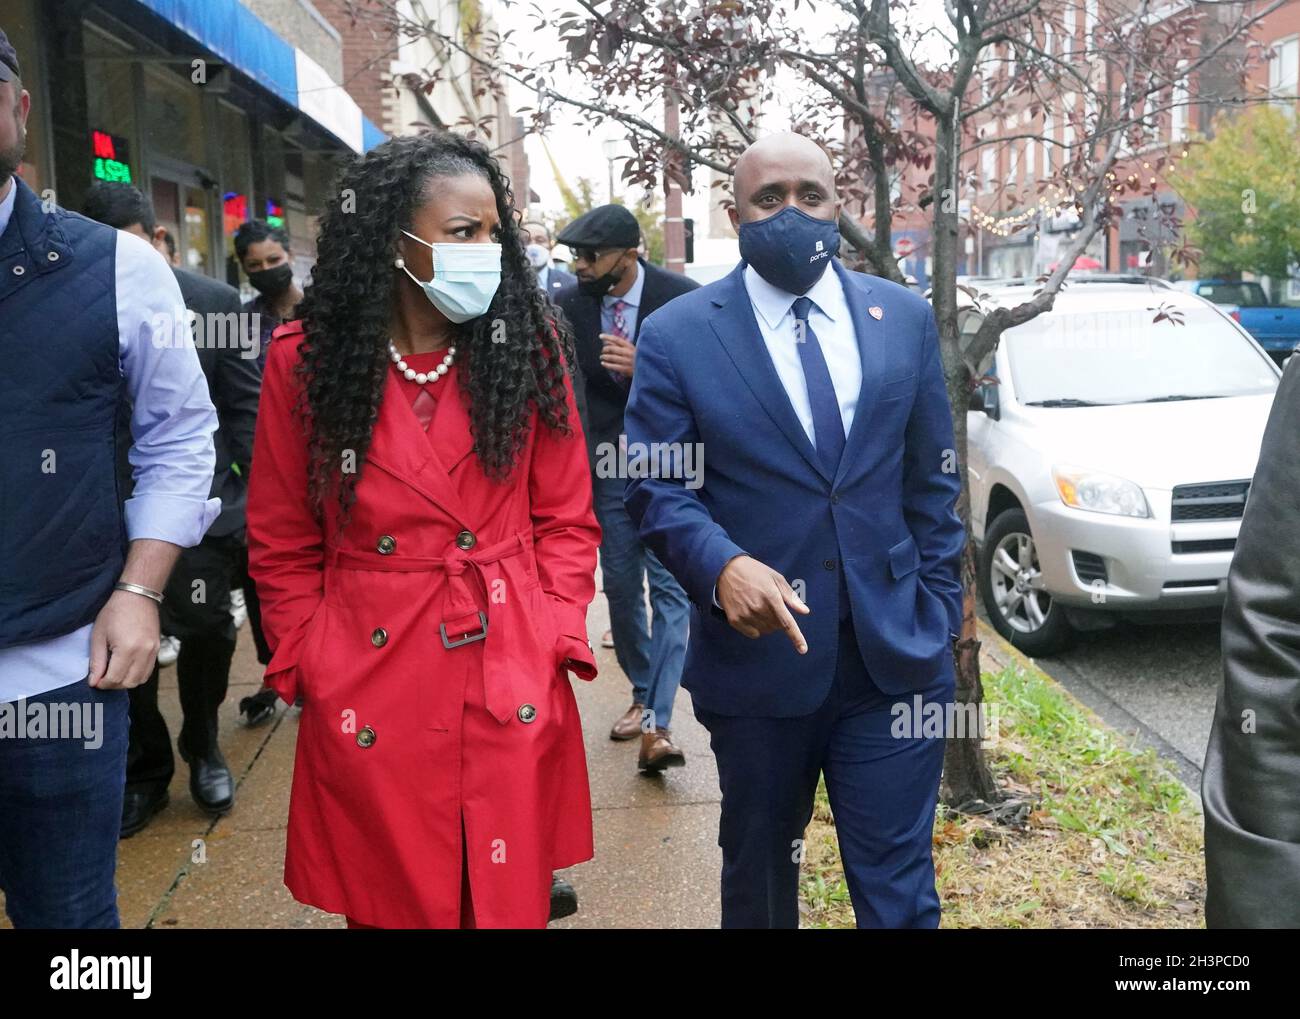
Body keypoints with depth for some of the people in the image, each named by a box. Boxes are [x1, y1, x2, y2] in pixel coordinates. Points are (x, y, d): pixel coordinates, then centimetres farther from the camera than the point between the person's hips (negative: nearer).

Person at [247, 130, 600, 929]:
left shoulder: (529, 346, 0)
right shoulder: (305, 358, -2)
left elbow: (567, 519, 4)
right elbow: (281, 544, 5)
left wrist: (554, 639, -6)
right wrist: (309, 668, -1)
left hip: (514, 691, 1)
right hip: (367, 700, 0)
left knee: (512, 902, 11)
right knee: (391, 904, 13)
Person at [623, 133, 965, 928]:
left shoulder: (906, 318, 5)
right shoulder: (677, 336, -4)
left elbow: (933, 479, 8)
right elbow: (657, 487, -5)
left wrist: (940, 607, 5)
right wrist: (722, 565, -24)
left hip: (895, 652, 2)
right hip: (758, 655, -1)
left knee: (900, 890, 8)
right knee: (759, 876, 20)